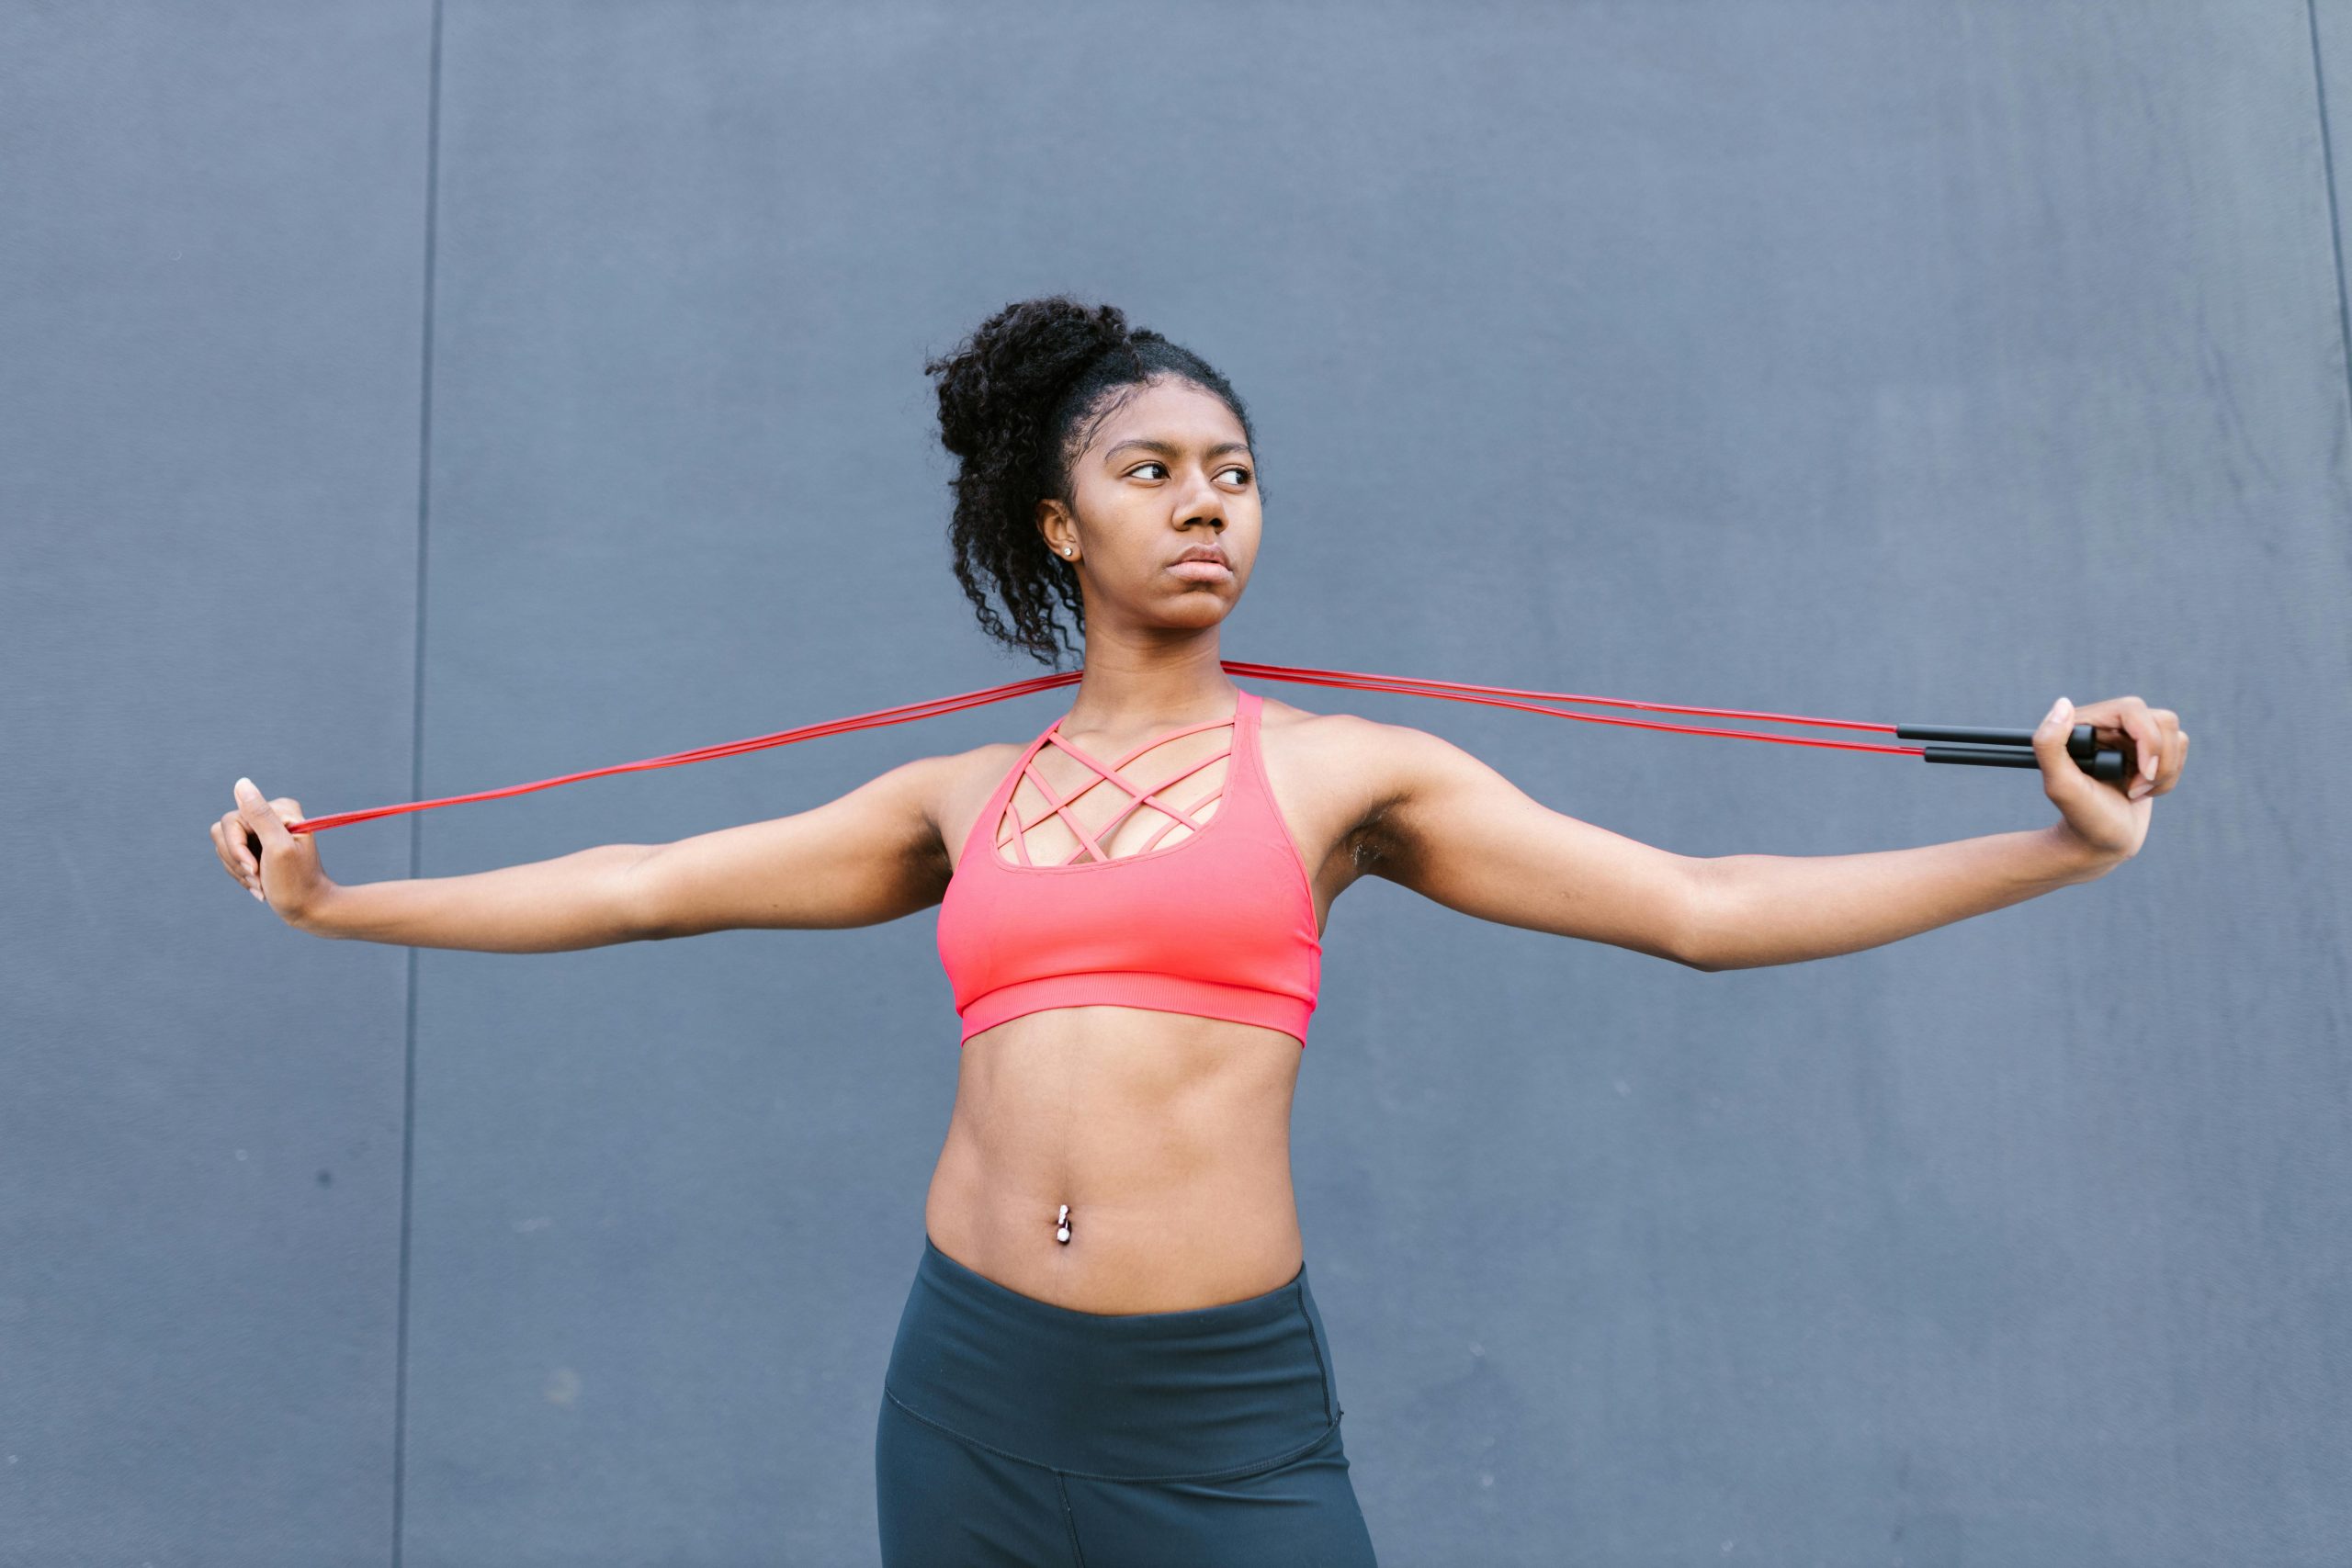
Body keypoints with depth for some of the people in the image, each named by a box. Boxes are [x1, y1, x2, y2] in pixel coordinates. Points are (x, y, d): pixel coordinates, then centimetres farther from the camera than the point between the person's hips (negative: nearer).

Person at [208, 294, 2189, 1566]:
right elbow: (641, 887, 16)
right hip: (970, 1385, 3)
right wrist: (330, 900, 20)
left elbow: (1703, 905, -1)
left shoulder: (1340, 765, 3)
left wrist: (2059, 846, -6)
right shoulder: (962, 798, 10)